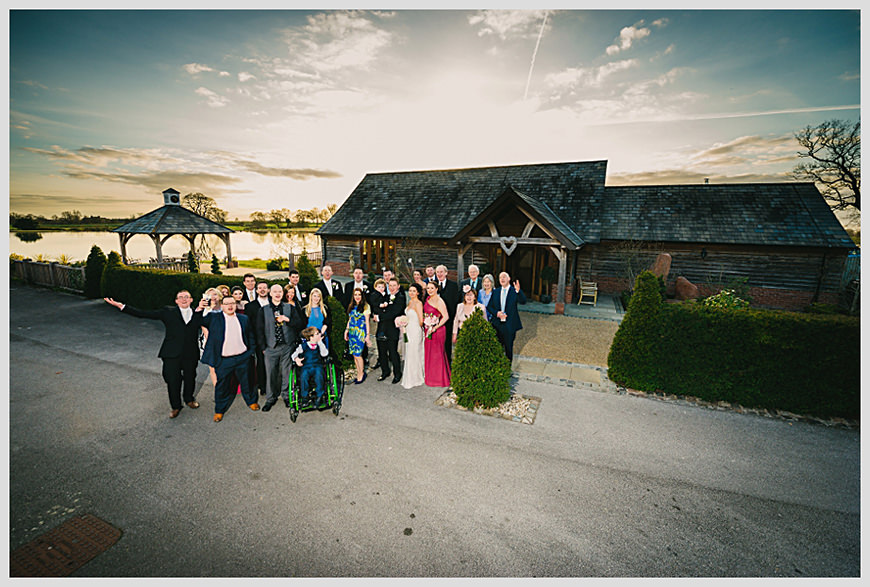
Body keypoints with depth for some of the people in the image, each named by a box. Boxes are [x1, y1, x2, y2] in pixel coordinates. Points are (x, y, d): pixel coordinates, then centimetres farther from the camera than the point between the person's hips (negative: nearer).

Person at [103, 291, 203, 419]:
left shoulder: (197, 314, 7)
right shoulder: (168, 312, 2)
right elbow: (143, 314, 0)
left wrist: (201, 310, -4)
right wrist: (121, 306, -6)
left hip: (190, 355, 1)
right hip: (172, 355, -1)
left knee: (190, 378, 14)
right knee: (173, 381, 4)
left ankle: (189, 399, 41)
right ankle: (175, 406, 26)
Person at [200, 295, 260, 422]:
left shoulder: (244, 318, 7)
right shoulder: (213, 317, 0)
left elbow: (250, 335, 13)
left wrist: (252, 351, 8)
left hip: (243, 358, 2)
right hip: (223, 360, -2)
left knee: (246, 381, 15)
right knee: (222, 385, 8)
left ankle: (251, 401, 35)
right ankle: (220, 410, 26)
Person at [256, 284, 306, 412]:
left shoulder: (290, 308, 9)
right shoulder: (264, 310, 8)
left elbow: (300, 324, 3)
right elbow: (259, 330, 6)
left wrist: (288, 320, -13)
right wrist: (263, 347, 0)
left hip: (287, 347, 0)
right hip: (271, 348, 0)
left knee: (287, 373, 5)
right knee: (271, 373, 3)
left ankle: (286, 396, 21)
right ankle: (271, 399, 18)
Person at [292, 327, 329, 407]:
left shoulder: (319, 345, 12)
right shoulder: (303, 346, 6)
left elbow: (324, 354, -5)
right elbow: (294, 354, 8)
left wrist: (320, 342, -4)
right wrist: (297, 359, -15)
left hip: (317, 366, 1)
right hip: (306, 366, 0)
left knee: (319, 374, -33)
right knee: (304, 375, -33)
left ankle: (320, 396, -22)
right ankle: (305, 396, -12)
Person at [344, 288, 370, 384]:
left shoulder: (365, 306, -3)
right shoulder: (351, 306, 13)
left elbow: (367, 322, -3)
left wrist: (367, 335, -5)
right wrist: (346, 330, 12)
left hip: (360, 333, -6)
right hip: (352, 332, 6)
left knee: (357, 354, -8)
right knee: (354, 354, 6)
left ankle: (361, 374, 8)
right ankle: (359, 373, 18)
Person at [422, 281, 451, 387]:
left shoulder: (439, 301, -16)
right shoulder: (428, 299, 8)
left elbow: (446, 317, -22)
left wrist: (435, 328, -20)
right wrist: (425, 326, 11)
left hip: (437, 330, -8)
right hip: (428, 330, 8)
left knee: (437, 354, 2)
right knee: (428, 353, 15)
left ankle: (439, 379, 17)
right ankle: (430, 377, 30)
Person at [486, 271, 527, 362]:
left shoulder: (514, 291, -3)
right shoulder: (495, 291, 8)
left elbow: (523, 301, -19)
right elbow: (489, 306, 7)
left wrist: (518, 291, -37)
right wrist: (496, 313, -12)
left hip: (509, 325, -3)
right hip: (497, 325, 3)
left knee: (508, 348, 10)